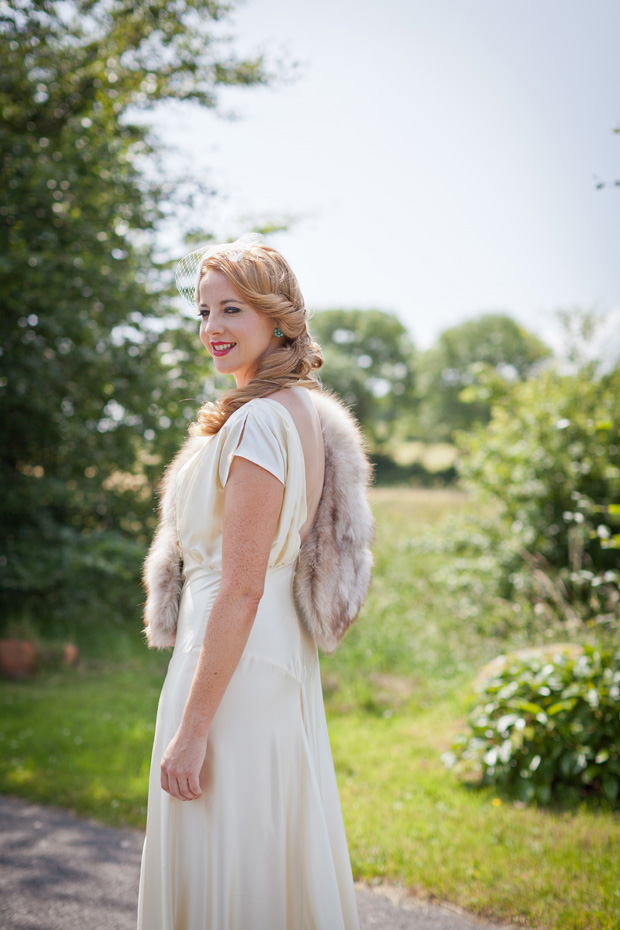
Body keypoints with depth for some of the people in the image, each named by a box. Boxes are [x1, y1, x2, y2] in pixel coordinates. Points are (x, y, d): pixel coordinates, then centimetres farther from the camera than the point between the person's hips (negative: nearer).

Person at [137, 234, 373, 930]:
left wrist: (191, 729, -19)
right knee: (281, 862, 18)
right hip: (287, 664, 10)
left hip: (232, 666, -10)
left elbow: (241, 588, -21)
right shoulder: (308, 412, 12)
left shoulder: (258, 421, -17)